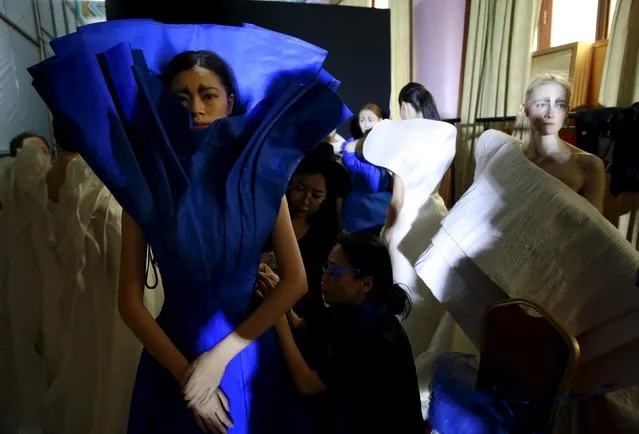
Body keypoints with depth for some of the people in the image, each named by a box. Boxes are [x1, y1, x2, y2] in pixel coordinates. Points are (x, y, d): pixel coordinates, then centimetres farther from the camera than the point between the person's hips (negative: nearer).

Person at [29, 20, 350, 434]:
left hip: (249, 355, 1)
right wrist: (184, 373, -11)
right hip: (173, 356, 0)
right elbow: (130, 300, -6)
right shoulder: (145, 183, -9)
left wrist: (220, 355, -14)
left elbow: (296, 281, -11)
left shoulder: (261, 174, -9)